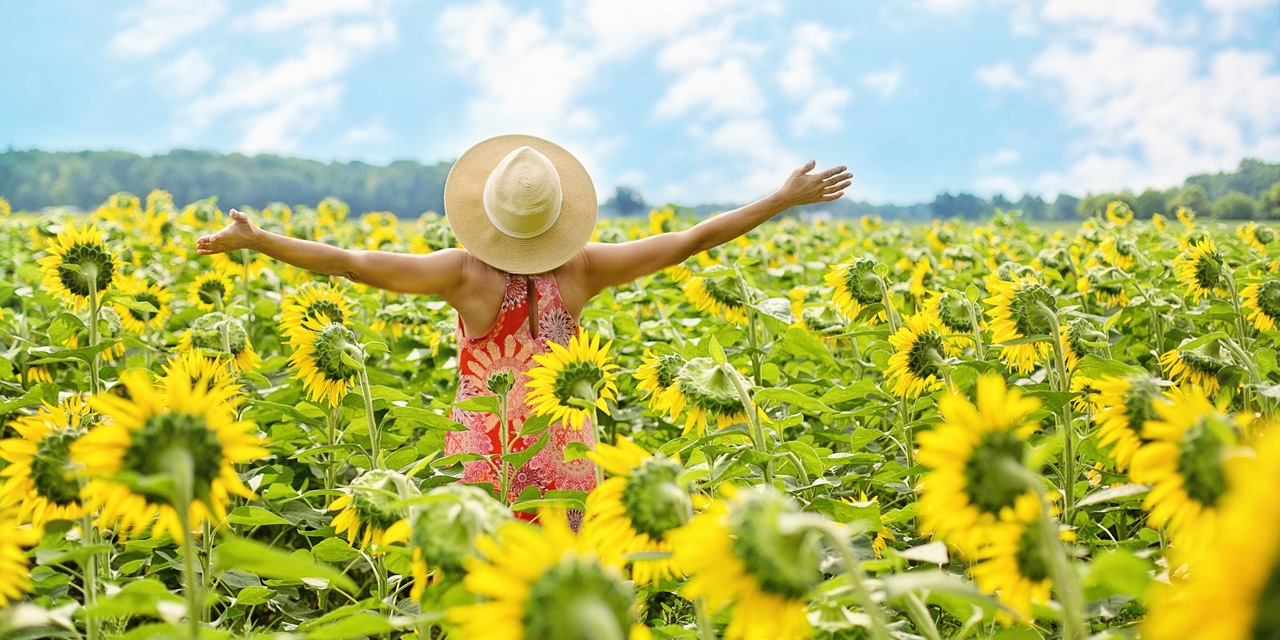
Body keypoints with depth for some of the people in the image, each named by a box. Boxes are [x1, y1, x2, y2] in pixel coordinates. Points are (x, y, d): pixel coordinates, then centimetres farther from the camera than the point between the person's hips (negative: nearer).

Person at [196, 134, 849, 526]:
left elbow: (352, 263, -17)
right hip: (566, 458, 2)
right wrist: (784, 198, 1)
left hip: (484, 459, -2)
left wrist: (254, 239, -10)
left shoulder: (467, 274, -15)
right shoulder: (580, 269, -9)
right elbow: (691, 239, -5)